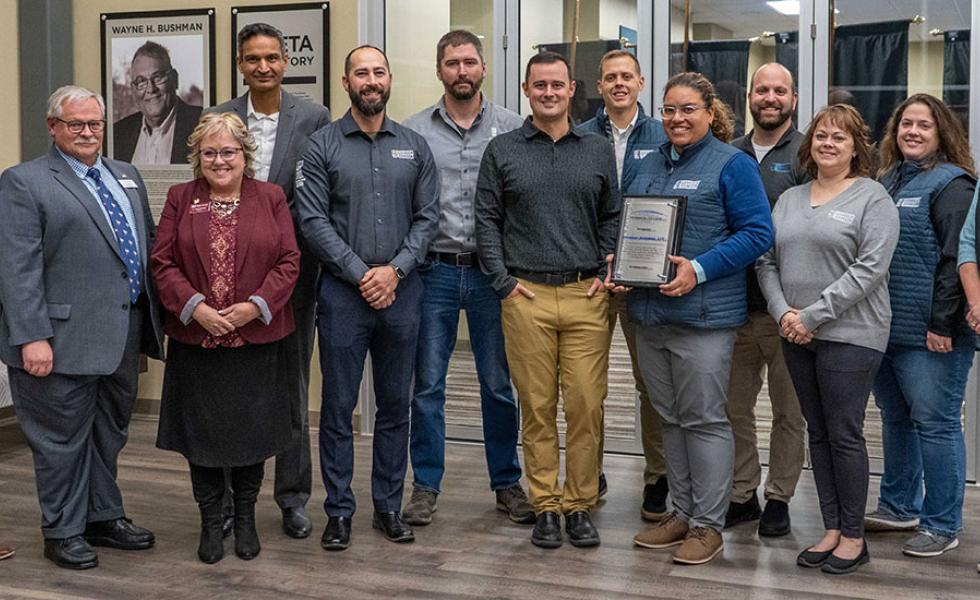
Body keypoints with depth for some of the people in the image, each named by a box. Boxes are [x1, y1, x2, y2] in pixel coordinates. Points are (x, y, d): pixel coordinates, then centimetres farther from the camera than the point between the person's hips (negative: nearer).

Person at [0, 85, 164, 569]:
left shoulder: (127, 176, 15)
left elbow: (149, 243, 19)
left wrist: (156, 315, 13)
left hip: (123, 335, 7)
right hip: (66, 337, -6)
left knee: (110, 434, 17)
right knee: (63, 439, 5)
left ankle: (104, 518, 31)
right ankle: (63, 532, 19)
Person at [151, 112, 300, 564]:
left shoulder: (270, 198, 3)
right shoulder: (180, 199, 6)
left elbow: (288, 261, -2)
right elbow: (163, 263, 0)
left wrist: (254, 307, -14)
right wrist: (196, 308, -13)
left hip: (257, 338, 0)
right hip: (195, 338, 1)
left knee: (252, 429, 8)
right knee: (201, 431, 7)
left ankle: (245, 518, 26)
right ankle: (210, 522, 23)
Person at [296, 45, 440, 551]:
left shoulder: (414, 146, 8)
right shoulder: (322, 145, 0)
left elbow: (427, 218, 4)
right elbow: (313, 221, -6)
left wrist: (394, 270, -10)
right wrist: (362, 274, -12)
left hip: (401, 290, 3)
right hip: (343, 292, -2)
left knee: (395, 404, 10)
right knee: (338, 406, 3)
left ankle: (389, 507, 22)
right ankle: (339, 511, 14)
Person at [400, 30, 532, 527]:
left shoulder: (511, 128, 3)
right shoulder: (413, 131, 3)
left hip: (492, 271, 0)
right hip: (434, 272, 0)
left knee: (499, 384, 8)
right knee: (427, 385, 6)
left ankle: (507, 482, 22)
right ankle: (425, 485, 18)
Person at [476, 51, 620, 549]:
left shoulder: (599, 151, 12)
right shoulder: (502, 151, 7)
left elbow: (612, 218, 13)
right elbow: (486, 220, 5)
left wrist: (606, 274, 1)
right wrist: (503, 281, -3)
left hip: (586, 294, 1)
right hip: (526, 295, -1)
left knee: (586, 405, -1)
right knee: (537, 406, 3)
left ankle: (580, 505, 12)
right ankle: (545, 505, 13)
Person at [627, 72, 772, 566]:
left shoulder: (732, 165, -5)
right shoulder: (650, 165, 16)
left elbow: (757, 232, -11)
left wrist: (699, 269, -20)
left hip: (703, 316, -7)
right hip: (650, 313, 7)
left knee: (703, 419, -1)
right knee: (670, 418, 14)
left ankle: (708, 524, 9)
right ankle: (681, 512, 25)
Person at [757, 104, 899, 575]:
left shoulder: (872, 198, -4)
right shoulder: (789, 199, 14)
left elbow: (870, 267, -14)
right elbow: (766, 261, 11)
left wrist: (814, 316, -16)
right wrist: (783, 312, -6)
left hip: (849, 335, -6)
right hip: (797, 337, 6)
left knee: (844, 434, -2)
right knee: (818, 433, 10)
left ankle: (853, 536, 11)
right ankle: (831, 530, 20)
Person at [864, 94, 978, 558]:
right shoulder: (886, 181, 16)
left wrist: (942, 323, -20)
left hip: (930, 333, -8)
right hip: (884, 327, 8)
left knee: (934, 423, -2)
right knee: (895, 419, 16)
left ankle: (941, 525, 7)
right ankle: (899, 506, 29)